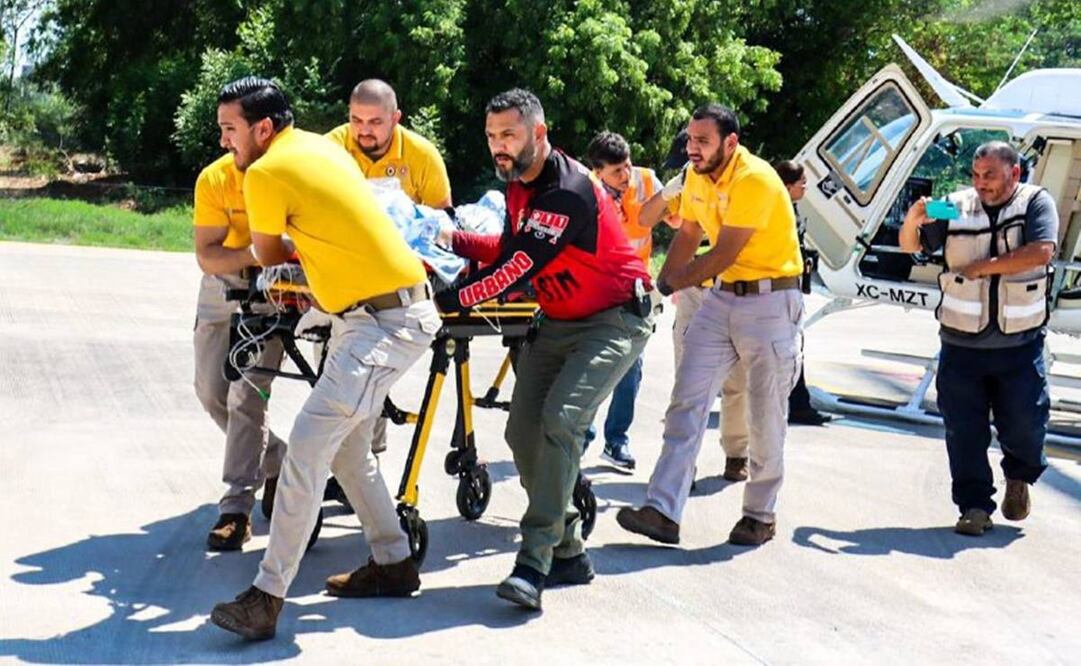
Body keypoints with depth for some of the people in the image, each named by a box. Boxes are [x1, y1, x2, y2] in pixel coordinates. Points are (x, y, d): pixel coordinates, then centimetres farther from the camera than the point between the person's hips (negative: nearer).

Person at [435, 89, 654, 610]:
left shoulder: (567, 191, -26)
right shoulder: (518, 184, 5)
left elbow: (517, 270, -30)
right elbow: (512, 250, 15)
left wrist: (448, 301, -29)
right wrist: (454, 240, 1)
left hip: (614, 320, -9)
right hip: (558, 322, 9)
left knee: (560, 419, -25)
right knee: (523, 430, -1)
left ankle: (535, 561, -24)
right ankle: (568, 553, 10)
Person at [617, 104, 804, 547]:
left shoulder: (754, 180, -20)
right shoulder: (697, 177, 5)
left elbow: (724, 255, -21)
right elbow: (687, 237, 16)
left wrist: (672, 284, -13)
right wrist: (660, 283, 2)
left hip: (770, 301, -7)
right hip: (722, 297, 7)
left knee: (766, 416, 2)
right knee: (687, 401, -3)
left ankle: (760, 514, 18)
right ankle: (663, 511, -6)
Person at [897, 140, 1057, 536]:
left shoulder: (1036, 203, -2)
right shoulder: (957, 207, 4)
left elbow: (1041, 252, -18)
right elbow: (911, 246, 7)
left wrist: (983, 266, -15)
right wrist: (912, 220, -15)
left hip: (1020, 344, -1)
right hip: (962, 343, 2)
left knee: (1025, 423, 5)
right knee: (964, 429, 1)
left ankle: (1019, 478, 35)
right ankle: (975, 506, 11)